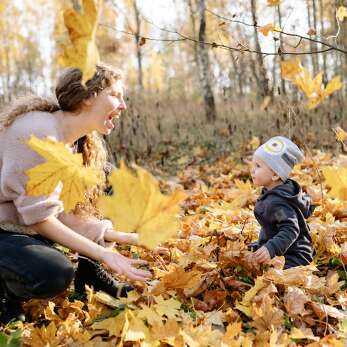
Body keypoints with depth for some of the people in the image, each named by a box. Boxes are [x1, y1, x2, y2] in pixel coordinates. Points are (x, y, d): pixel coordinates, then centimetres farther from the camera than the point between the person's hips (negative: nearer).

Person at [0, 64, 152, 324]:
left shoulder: (76, 141, 0)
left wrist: (117, 236, -14)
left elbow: (62, 212, -4)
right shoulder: (39, 133, -27)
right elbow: (39, 217, -27)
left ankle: (95, 283, 6)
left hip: (24, 225, 9)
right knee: (55, 274, -34)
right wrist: (103, 254, -26)